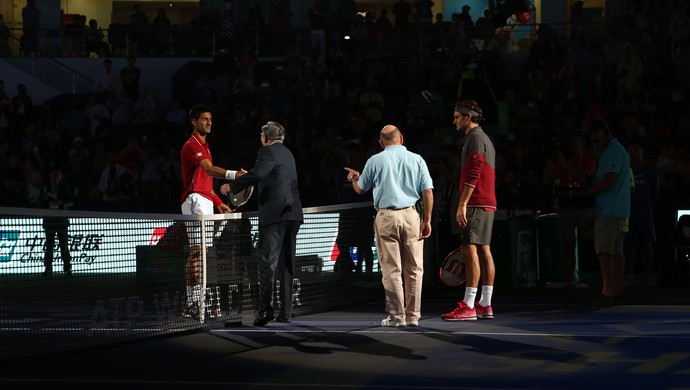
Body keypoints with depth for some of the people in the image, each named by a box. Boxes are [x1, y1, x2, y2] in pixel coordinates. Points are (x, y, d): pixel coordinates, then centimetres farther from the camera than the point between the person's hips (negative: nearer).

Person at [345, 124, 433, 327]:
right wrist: (427, 220, 6)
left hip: (386, 216, -1)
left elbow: (360, 189, 14)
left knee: (392, 270, 2)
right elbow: (428, 192, 1)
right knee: (413, 269, 6)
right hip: (411, 215, 1)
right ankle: (413, 316, 6)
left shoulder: (375, 161, 2)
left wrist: (354, 177, 36)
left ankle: (397, 316, 2)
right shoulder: (417, 159, 5)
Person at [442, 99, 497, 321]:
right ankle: (485, 305, 9)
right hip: (487, 203, 10)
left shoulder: (475, 138, -9)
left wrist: (462, 205, -20)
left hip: (476, 204, -10)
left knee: (469, 250, -14)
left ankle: (468, 306, -19)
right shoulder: (485, 139, 22)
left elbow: (473, 175, -18)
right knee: (484, 251, 8)